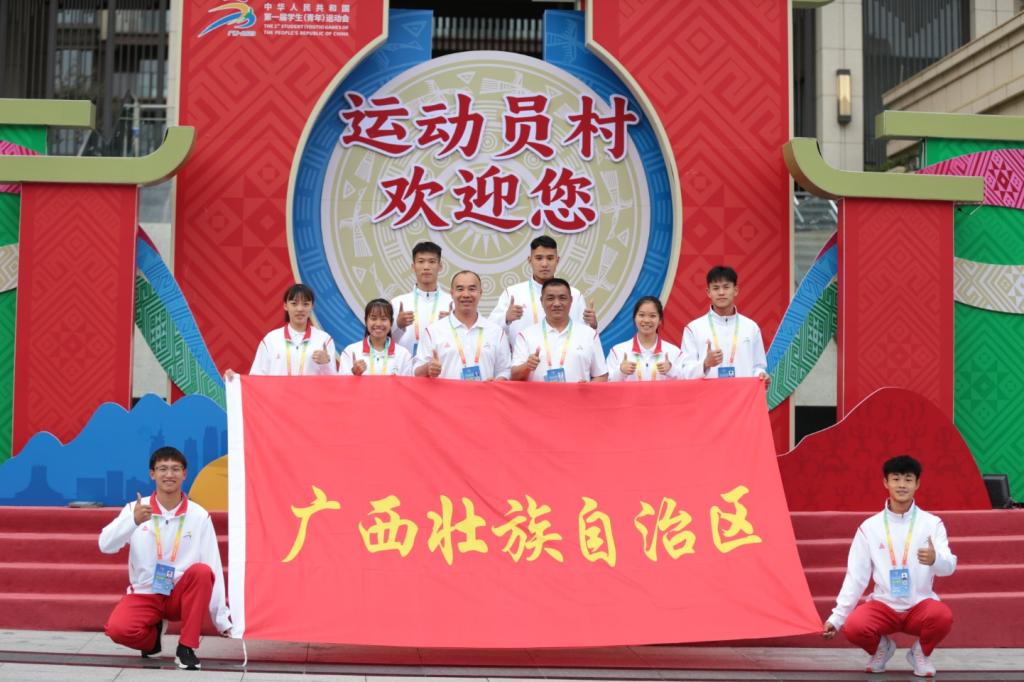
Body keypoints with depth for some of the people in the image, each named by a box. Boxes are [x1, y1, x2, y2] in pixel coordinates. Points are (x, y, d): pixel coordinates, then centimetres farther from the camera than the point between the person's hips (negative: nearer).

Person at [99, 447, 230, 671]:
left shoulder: (199, 516, -6)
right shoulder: (135, 508, -5)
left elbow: (214, 568, -9)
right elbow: (105, 546, -18)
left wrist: (221, 618, -13)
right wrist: (133, 521, -37)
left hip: (181, 595, 0)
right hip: (144, 595, 0)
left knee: (202, 571, -31)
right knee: (117, 629, -29)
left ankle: (186, 647, -17)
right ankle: (152, 636, 9)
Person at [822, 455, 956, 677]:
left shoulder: (932, 523, -2)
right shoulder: (869, 527, 1)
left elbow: (949, 566, -15)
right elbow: (856, 576, 1)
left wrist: (935, 559, -40)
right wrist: (836, 617, -6)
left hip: (920, 605, -1)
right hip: (883, 605, 1)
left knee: (943, 617, -35)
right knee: (853, 627, -30)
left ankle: (921, 652, 2)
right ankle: (881, 647, 9)